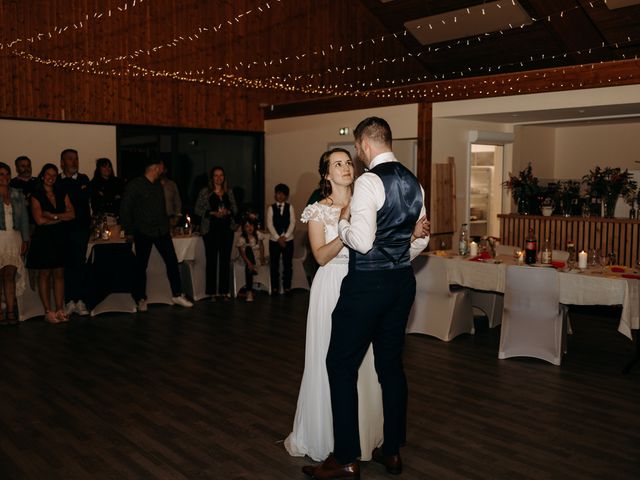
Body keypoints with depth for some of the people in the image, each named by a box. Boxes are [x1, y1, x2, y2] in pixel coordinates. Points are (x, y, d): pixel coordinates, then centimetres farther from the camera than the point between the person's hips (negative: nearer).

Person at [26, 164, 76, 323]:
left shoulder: (62, 194, 11)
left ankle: (60, 309, 8)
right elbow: (39, 219, -11)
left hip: (60, 238, 4)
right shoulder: (36, 195, 0)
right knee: (44, 274, 0)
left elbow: (72, 214, 0)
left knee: (59, 274, 4)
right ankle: (48, 311, 4)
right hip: (44, 238, -4)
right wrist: (61, 218, -5)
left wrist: (53, 216, -11)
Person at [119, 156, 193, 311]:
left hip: (161, 231, 5)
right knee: (141, 266, 4)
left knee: (172, 261, 2)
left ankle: (177, 294, 12)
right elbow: (125, 209, -7)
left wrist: (166, 226, 13)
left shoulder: (158, 185, 12)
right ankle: (141, 299, 16)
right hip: (143, 232, -5)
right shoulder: (135, 185, -7)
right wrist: (129, 231, -6)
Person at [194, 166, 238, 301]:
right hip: (211, 229, -3)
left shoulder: (229, 192, 11)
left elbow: (235, 209, 13)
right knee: (211, 260, -2)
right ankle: (212, 291, 5)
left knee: (225, 260, 3)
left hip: (227, 228, 3)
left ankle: (224, 291, 11)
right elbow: (197, 209, -1)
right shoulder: (205, 192, 1)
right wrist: (212, 213, -13)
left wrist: (228, 212, -8)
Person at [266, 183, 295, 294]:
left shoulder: (290, 207, 5)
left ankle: (287, 287, 8)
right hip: (274, 240, 0)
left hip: (288, 240, 0)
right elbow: (269, 224, -2)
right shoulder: (271, 208, 5)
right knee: (274, 265, 2)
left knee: (288, 265, 1)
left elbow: (292, 223, -2)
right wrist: (278, 238, -12)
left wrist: (285, 236, -12)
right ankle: (275, 287, 9)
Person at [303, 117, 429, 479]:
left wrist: (343, 221, -4)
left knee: (341, 365, 2)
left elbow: (361, 241, -22)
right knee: (391, 364, 16)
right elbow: (420, 239, 16)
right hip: (403, 281, 9)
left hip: (368, 284, -8)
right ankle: (392, 450, 26)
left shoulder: (369, 182, -15)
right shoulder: (414, 182, 11)